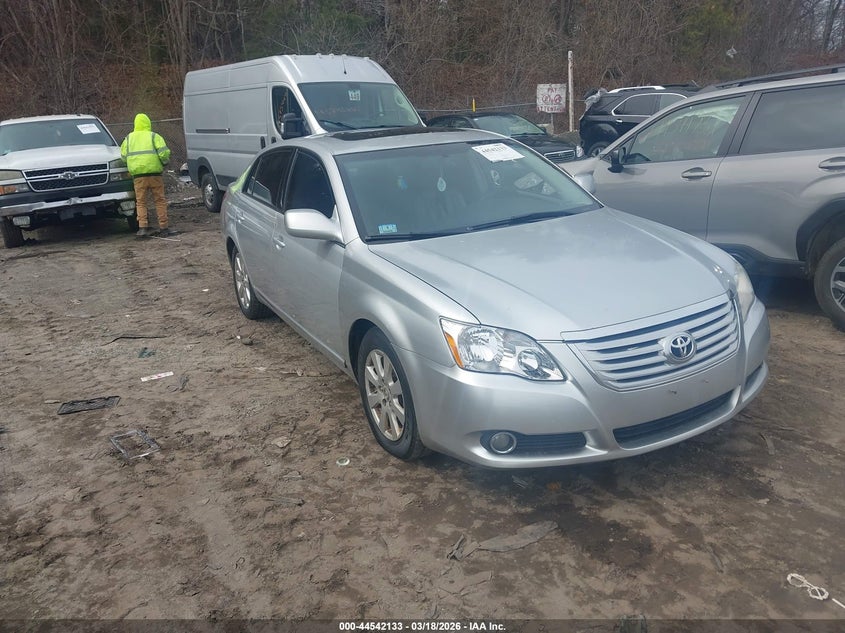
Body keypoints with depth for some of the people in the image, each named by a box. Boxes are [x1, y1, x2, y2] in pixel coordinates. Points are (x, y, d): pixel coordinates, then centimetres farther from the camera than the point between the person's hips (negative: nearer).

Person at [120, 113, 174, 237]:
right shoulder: (154, 136, 3)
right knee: (160, 200, 5)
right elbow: (164, 152, -9)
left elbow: (123, 155, 9)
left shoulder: (129, 138, 13)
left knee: (140, 202, 8)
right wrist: (164, 162, 9)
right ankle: (163, 227, 3)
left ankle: (143, 227, -2)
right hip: (154, 172, -2)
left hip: (137, 174, 2)